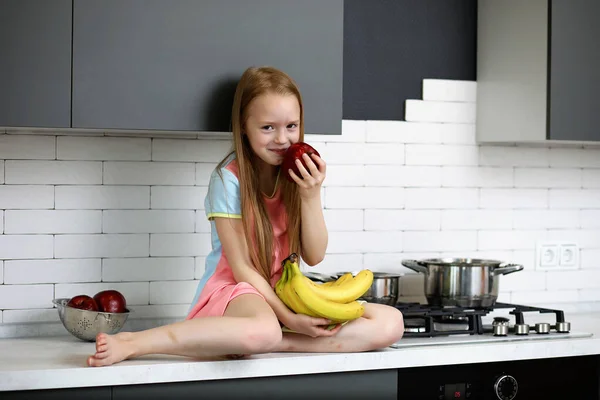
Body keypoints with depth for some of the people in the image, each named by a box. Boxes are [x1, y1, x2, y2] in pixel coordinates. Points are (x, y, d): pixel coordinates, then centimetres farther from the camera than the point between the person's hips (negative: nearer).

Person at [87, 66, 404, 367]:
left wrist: (311, 195, -13)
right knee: (262, 331, -44)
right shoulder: (229, 179, -11)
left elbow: (314, 256, 1)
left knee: (390, 323, -17)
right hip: (235, 289, -6)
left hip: (284, 290, 6)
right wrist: (288, 317, -21)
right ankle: (131, 343, -32)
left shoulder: (299, 173, 3)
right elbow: (241, 267, -12)